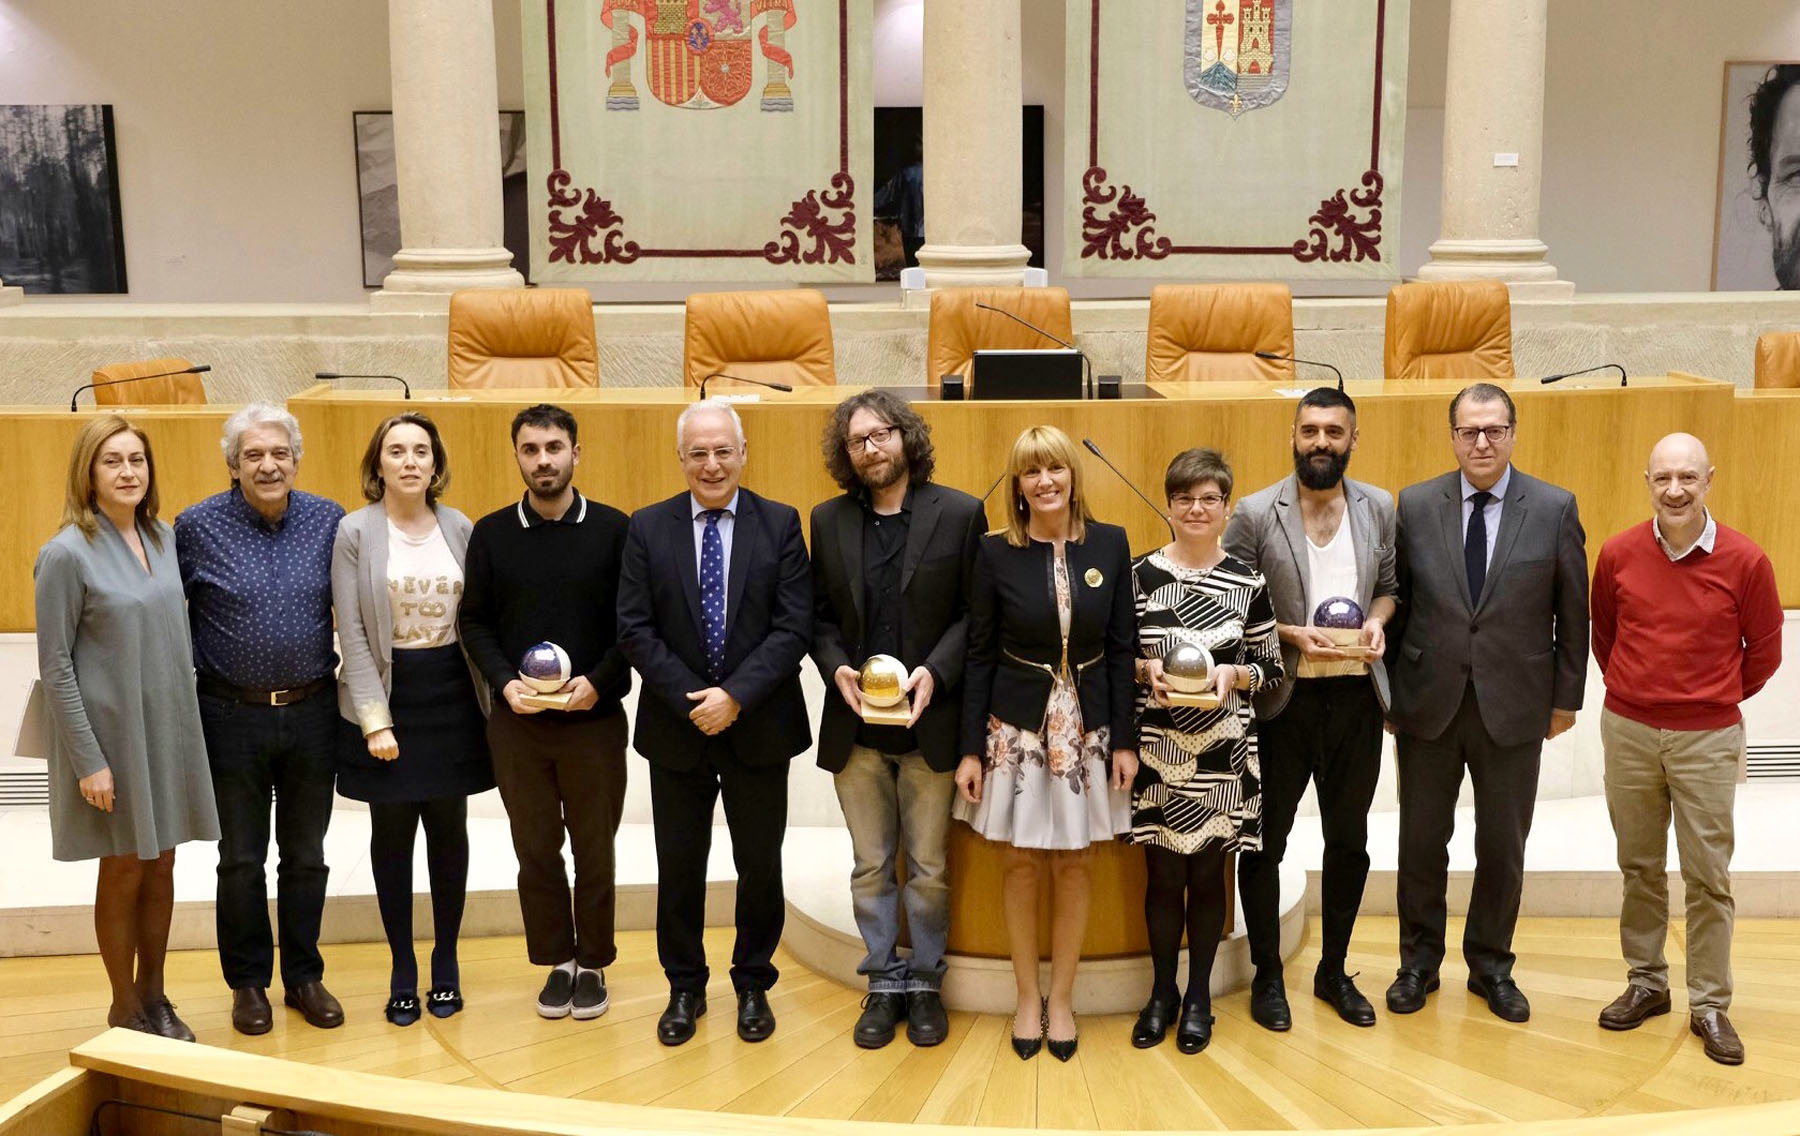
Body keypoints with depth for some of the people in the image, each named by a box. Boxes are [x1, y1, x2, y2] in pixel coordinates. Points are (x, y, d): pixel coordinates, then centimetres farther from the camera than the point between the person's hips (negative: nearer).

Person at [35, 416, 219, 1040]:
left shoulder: (162, 538, 4)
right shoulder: (67, 554, -13)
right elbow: (55, 666, -12)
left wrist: (187, 718, 7)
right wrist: (88, 760, -14)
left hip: (170, 730, 5)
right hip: (113, 734, -5)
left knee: (161, 870, 14)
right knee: (124, 873, 8)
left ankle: (154, 997, 29)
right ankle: (125, 1010, 25)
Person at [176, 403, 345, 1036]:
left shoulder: (328, 522, -2)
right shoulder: (198, 526, -6)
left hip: (311, 714, 1)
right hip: (233, 716, -1)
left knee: (306, 856, 13)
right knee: (241, 859, 11)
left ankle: (304, 976, 27)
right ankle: (248, 982, 27)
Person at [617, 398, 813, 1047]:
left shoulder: (780, 525, -2)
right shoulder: (648, 528, 0)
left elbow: (793, 627, -9)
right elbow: (634, 629, -5)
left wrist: (736, 696, -18)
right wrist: (692, 700, -14)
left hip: (759, 726, 0)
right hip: (676, 727, 1)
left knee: (760, 864, 10)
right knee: (679, 865, 11)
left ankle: (753, 985, 29)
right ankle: (685, 988, 28)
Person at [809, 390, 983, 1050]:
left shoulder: (959, 513, -3)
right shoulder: (829, 520, 6)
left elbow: (975, 614, -3)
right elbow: (819, 614, 9)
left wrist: (935, 671, -17)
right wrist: (837, 668, -10)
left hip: (928, 720, -2)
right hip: (854, 724, 3)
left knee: (928, 867, 8)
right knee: (870, 865, 12)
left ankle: (924, 982, 24)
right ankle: (884, 982, 25)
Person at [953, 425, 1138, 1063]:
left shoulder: (1109, 544, -2)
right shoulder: (995, 552, -5)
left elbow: (1121, 648, 1)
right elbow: (979, 656, -2)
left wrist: (1126, 740, -2)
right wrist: (971, 750, -4)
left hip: (1085, 728, 1)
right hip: (1017, 728, -1)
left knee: (1072, 866, 9)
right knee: (1022, 865, 8)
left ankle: (1061, 998, 25)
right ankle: (1027, 997, 25)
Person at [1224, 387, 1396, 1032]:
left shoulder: (1378, 508, 5)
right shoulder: (1256, 514, -7)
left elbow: (1388, 586, 14)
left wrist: (1377, 619, -6)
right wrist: (1291, 634, -17)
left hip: (1356, 695, 4)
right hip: (1282, 698, -3)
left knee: (1348, 840, 14)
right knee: (1265, 840, 5)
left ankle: (1334, 971, 30)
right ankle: (1267, 975, 21)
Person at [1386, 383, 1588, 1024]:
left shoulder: (1555, 509, -3)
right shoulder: (1415, 506, -1)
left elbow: (1572, 611, 2)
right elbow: (1394, 603, 3)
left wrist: (1566, 697, 2)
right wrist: (1387, 692, 3)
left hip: (1514, 706, 0)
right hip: (1429, 703, 1)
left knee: (1503, 846, 11)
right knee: (1422, 839, 11)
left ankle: (1490, 964, 30)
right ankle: (1419, 961, 28)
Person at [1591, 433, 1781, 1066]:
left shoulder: (1744, 561, -9)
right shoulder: (1618, 554, -4)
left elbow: (1764, 650, 5)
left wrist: (1717, 698, 11)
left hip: (1708, 738, -2)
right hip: (1628, 730, 2)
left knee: (1708, 875, 2)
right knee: (1639, 866, 12)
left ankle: (1710, 1006, 13)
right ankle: (1646, 984, 26)